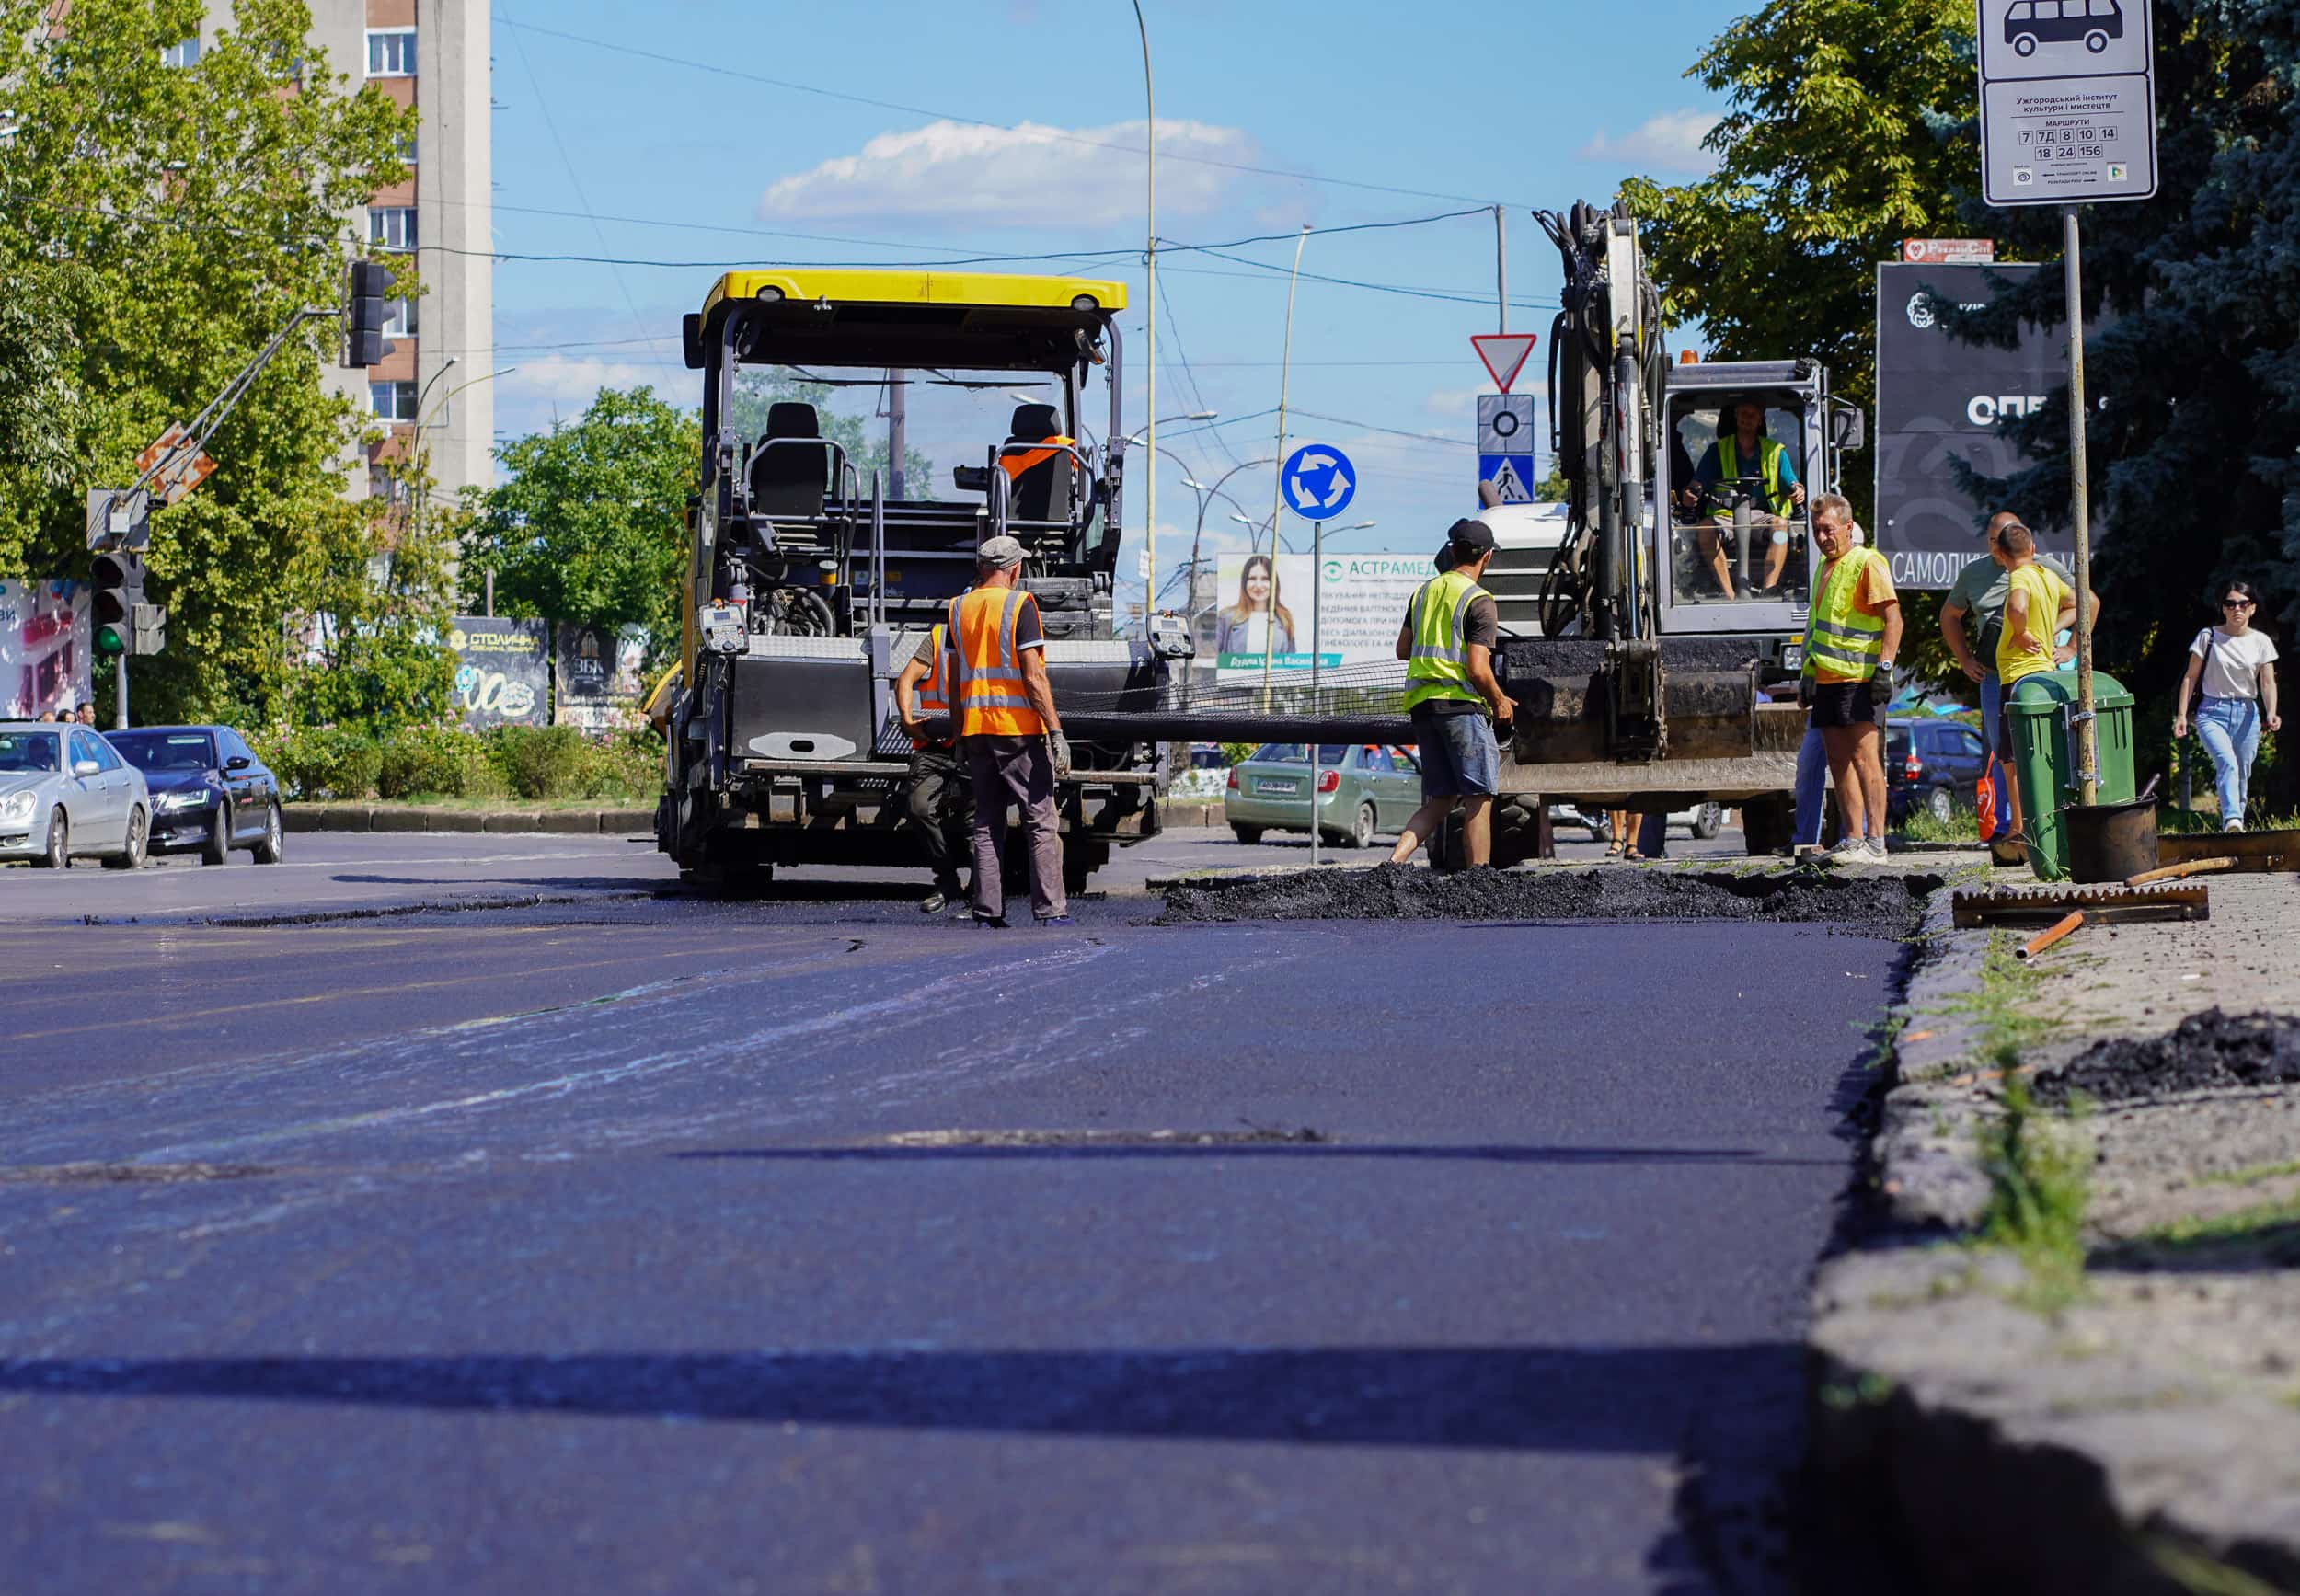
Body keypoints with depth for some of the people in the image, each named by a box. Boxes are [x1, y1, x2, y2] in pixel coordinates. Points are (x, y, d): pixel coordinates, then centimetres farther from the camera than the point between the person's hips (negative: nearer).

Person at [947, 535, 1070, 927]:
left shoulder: (959, 608, 10)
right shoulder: (1020, 605, -7)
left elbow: (954, 683, 12)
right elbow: (1033, 677, -13)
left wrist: (960, 733, 18)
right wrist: (1056, 732, -13)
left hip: (975, 728, 5)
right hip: (1019, 725, -5)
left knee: (986, 824, 9)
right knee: (1041, 822, -2)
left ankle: (988, 912, 4)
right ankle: (1051, 911, -7)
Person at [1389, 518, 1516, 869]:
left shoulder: (1426, 591, 14)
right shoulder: (1479, 602, -9)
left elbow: (1403, 649, 20)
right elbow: (1477, 670, -14)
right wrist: (1500, 702, 1)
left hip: (1421, 703, 7)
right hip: (1459, 701, -7)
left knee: (1439, 801, 10)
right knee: (1479, 798, -2)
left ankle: (1395, 860, -9)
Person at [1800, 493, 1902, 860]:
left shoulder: (1867, 563, -8)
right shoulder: (1826, 568, 20)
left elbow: (1892, 617, -14)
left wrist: (1884, 668, -21)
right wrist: (1809, 675, 24)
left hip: (1859, 679, -9)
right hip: (1828, 679, 9)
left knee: (1863, 757, -12)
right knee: (1839, 761, 7)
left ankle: (1875, 842, -14)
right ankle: (1853, 840, 10)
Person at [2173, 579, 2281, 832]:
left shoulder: (2261, 642, 5)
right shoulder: (2209, 637, 0)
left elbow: (2268, 682, -1)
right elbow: (2190, 677, 3)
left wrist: (2271, 713, -19)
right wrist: (2181, 714, -4)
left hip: (2246, 714, 3)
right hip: (2212, 712, -3)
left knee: (2242, 775, 6)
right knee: (2227, 763, -26)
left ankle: (2233, 827, 20)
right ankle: (2232, 821, -42)